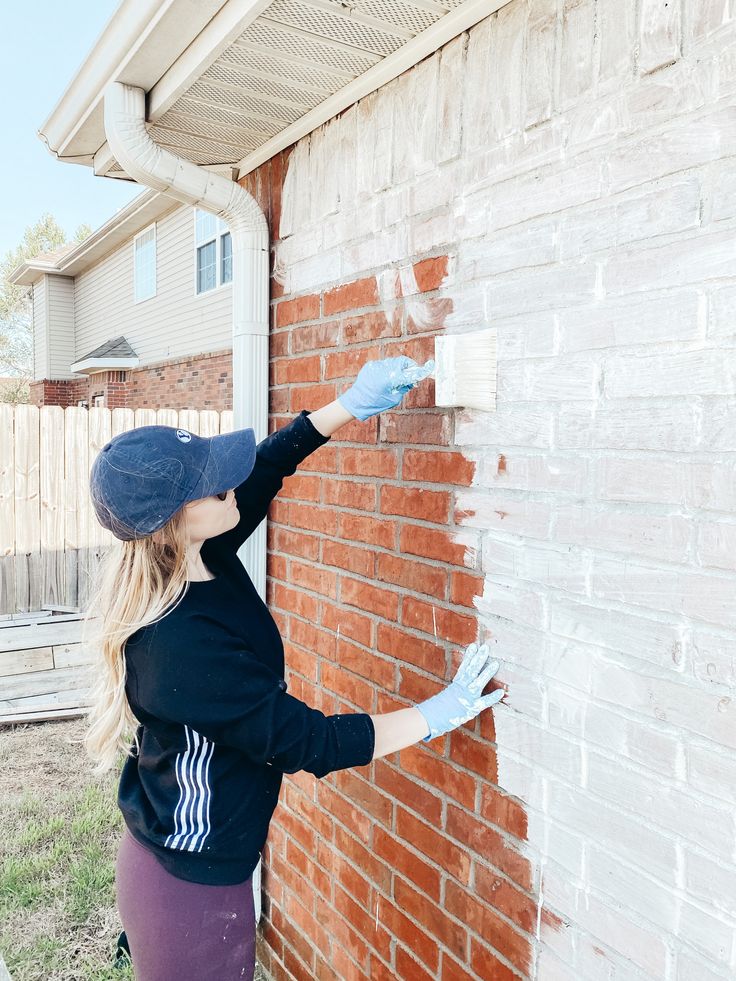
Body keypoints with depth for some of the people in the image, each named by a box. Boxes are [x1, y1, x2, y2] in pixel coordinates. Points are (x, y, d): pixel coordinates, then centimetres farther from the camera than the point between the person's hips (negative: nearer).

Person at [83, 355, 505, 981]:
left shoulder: (202, 555, -10)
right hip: (194, 884, -8)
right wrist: (436, 715, -20)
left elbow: (270, 464, 4)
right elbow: (306, 742, -28)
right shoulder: (180, 648, -34)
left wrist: (351, 406, -1)